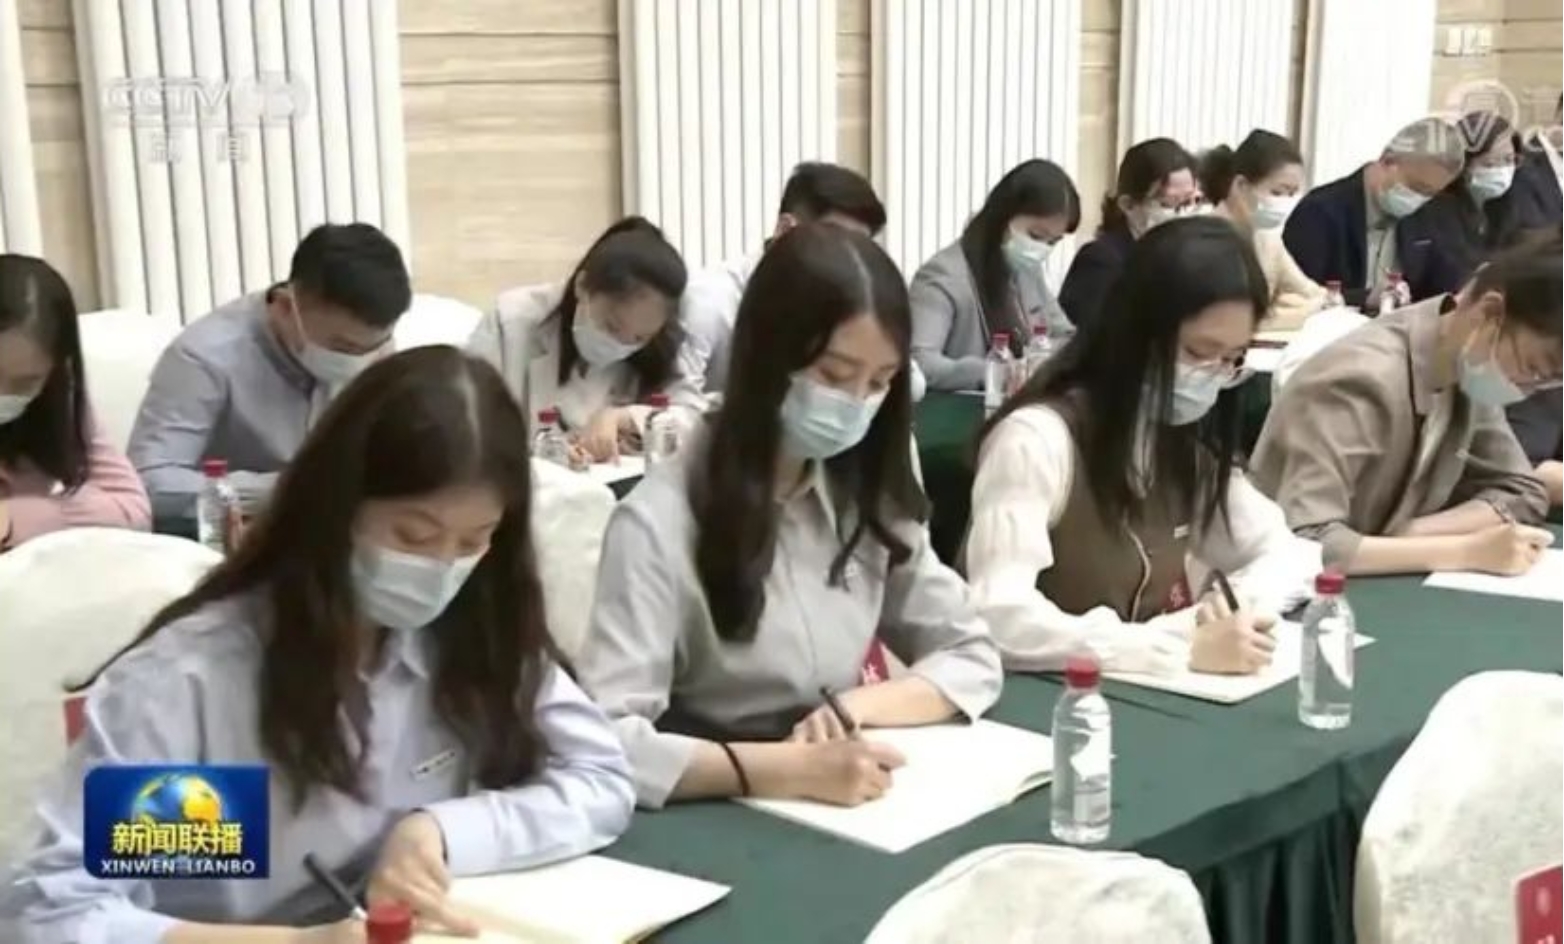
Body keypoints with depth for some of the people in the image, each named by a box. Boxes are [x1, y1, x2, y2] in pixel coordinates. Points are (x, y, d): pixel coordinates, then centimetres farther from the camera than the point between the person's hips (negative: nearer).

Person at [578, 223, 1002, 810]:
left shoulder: (867, 498, 4)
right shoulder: (660, 522, -15)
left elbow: (973, 659, 7)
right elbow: (608, 744, -23)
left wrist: (852, 708, -10)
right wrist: (790, 769, -35)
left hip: (845, 809, 5)